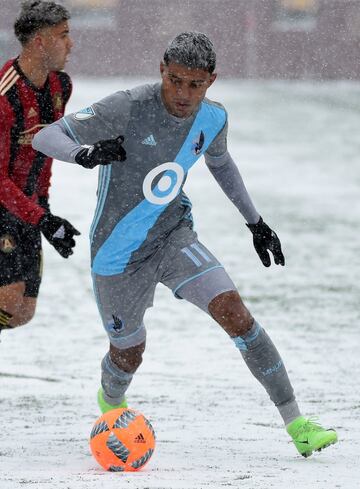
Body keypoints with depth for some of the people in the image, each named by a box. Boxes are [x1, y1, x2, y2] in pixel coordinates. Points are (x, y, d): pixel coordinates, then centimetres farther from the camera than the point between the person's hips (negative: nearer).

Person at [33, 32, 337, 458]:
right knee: (129, 353, 12)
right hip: (118, 254, -3)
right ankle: (110, 403, 51)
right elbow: (44, 138, -24)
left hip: (173, 235, 3)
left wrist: (255, 221, 19)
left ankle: (294, 421, -12)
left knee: (234, 311, -17)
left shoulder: (212, 119, -7)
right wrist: (85, 154, -45)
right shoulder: (128, 108, -24)